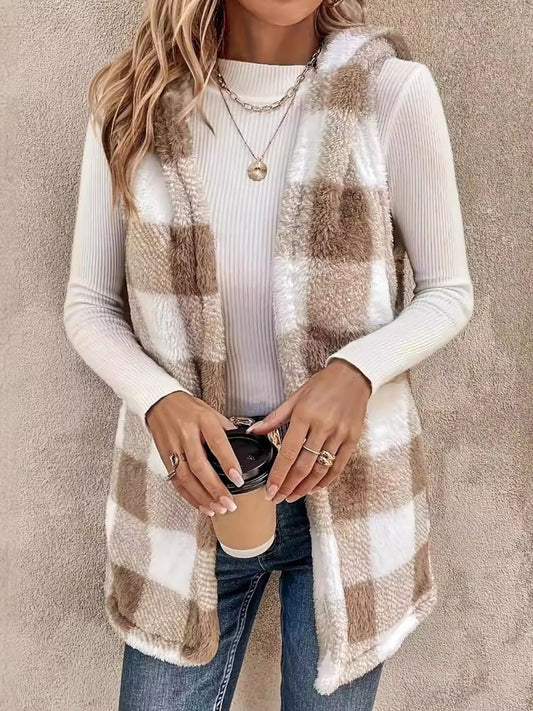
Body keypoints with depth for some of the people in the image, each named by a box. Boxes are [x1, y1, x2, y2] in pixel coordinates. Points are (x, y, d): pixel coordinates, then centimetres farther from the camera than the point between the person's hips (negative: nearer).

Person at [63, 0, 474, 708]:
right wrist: (159, 399, -20)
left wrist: (357, 369, -22)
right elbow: (89, 304, 0)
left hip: (340, 479, 0)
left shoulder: (395, 91, -12)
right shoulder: (138, 102, -7)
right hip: (200, 480, 1)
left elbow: (448, 292, -2)